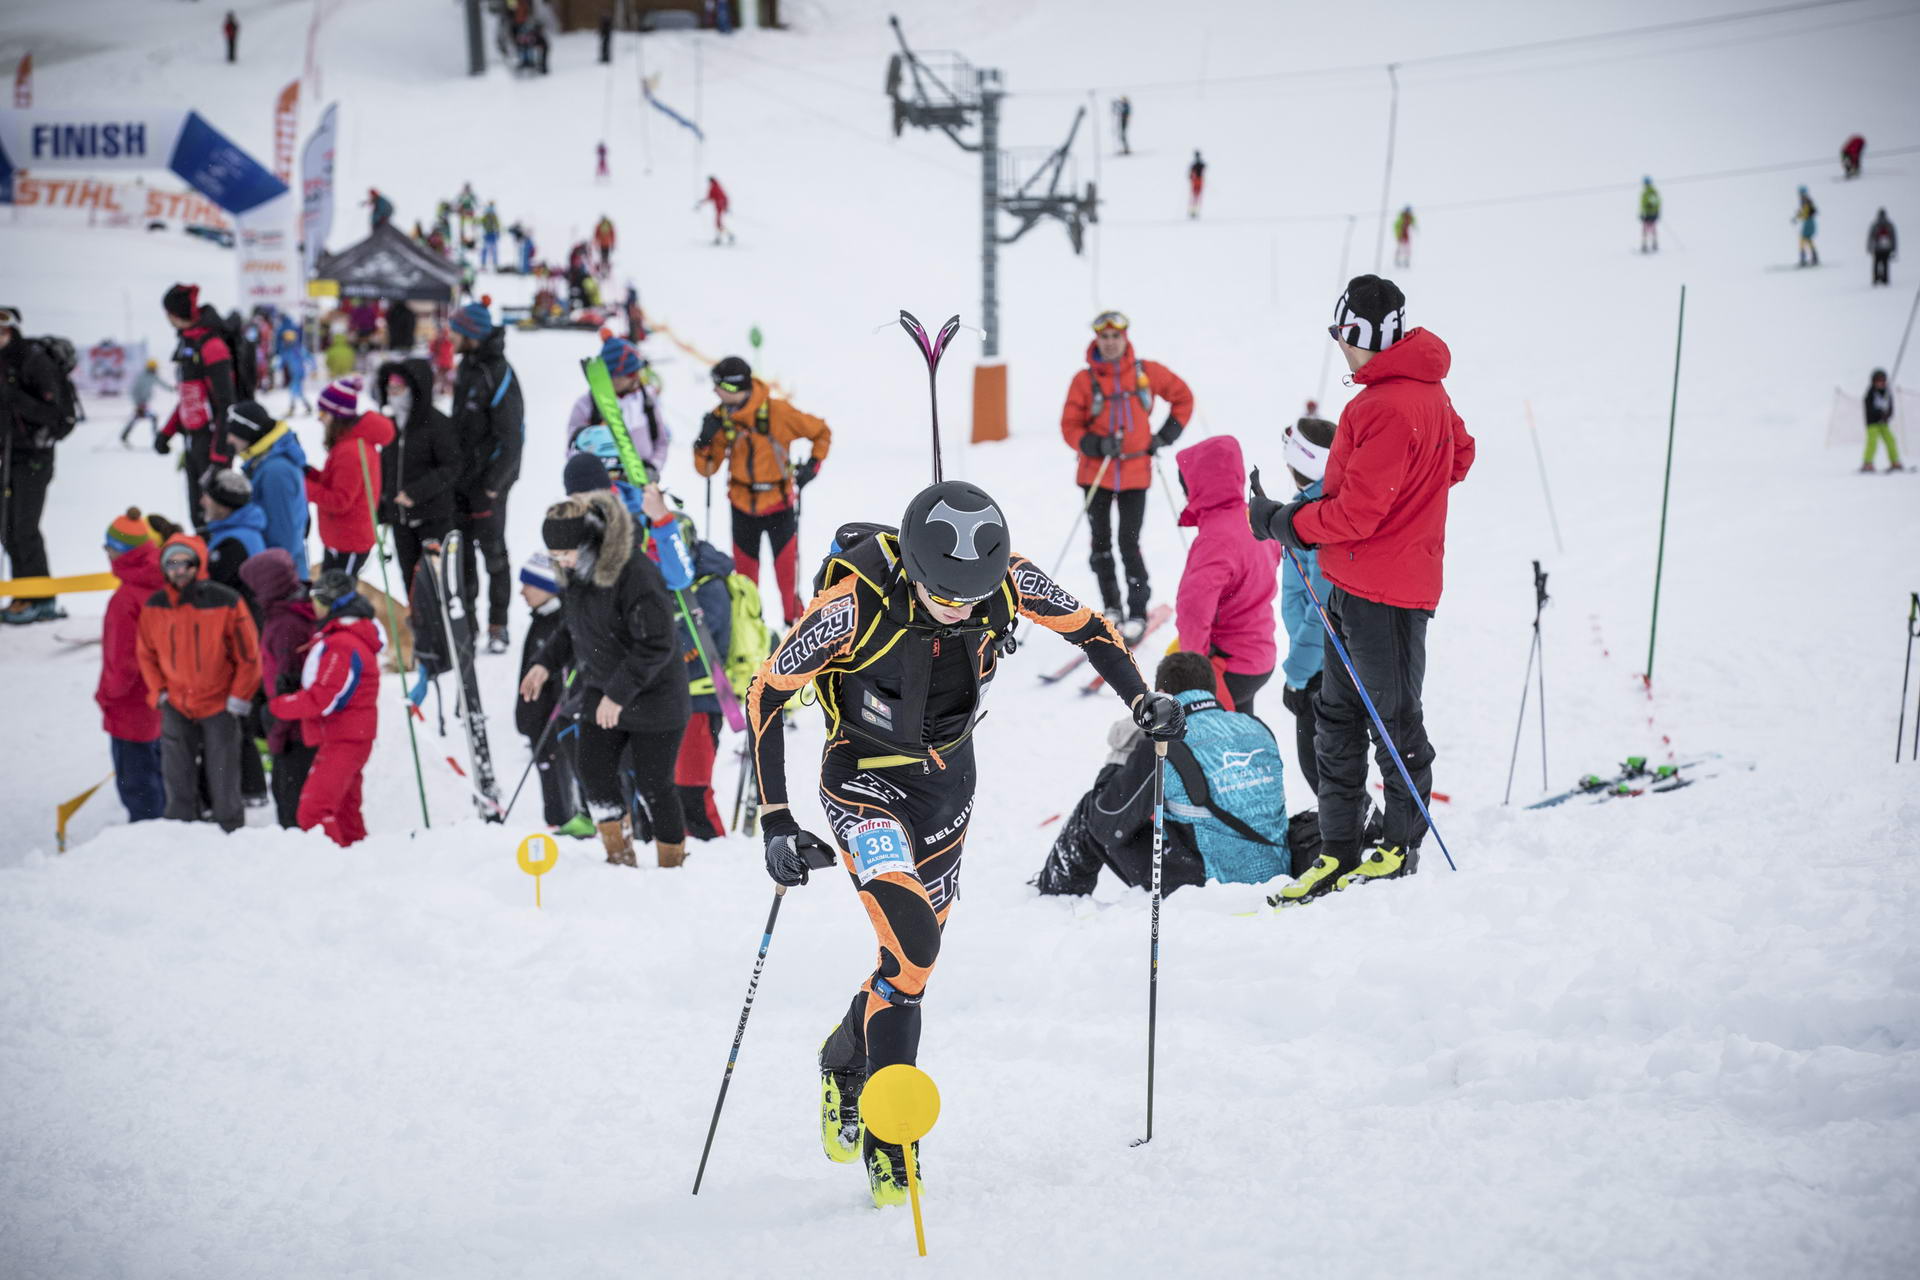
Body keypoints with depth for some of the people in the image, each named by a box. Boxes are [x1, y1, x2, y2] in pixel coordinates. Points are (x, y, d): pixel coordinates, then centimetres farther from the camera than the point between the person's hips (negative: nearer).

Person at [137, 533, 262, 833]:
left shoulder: (226, 603, -13)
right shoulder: (155, 607, -3)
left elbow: (249, 654, -6)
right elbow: (147, 653, 11)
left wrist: (239, 698, -7)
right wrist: (158, 692, 3)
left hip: (220, 706, -3)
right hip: (176, 707, 3)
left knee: (223, 779, 5)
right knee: (178, 781, 8)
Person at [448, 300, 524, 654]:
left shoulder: (498, 376, -20)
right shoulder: (467, 366, 6)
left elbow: (510, 439, -19)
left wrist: (492, 484, -18)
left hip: (490, 477, -8)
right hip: (462, 475, 8)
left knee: (492, 550, 0)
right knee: (460, 547, 12)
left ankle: (498, 626, 8)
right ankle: (466, 615, 23)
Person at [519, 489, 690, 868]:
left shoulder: (636, 575, -26)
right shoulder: (575, 574, 1)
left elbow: (656, 645, -26)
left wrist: (619, 693, -27)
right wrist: (546, 662, 4)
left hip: (653, 698, -7)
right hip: (600, 692, 7)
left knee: (653, 785, 0)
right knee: (595, 772, 0)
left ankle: (673, 865, 17)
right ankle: (621, 859, 15)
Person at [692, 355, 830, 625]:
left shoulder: (778, 412, -19)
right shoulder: (721, 418, -9)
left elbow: (821, 432, -4)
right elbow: (706, 468, -2)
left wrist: (813, 464, -12)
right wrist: (705, 441, -19)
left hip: (779, 503, -3)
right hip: (742, 504, 3)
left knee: (786, 568, 0)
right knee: (744, 570, 13)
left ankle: (795, 620, 18)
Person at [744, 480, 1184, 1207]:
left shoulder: (1009, 579, -21)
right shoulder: (856, 602, -31)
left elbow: (1085, 624, 0)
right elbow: (765, 695, -21)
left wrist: (1140, 698, -14)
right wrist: (776, 825, -24)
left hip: (948, 779, 5)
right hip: (864, 782, -5)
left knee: (916, 958, 14)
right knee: (913, 945, -22)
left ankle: (843, 1061, 44)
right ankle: (887, 1136, -7)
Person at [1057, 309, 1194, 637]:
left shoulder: (1147, 372, 0)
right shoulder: (1084, 381, -3)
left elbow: (1182, 397, 13)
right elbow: (1070, 426, -2)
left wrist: (1166, 435, 4)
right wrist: (1094, 444, -20)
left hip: (1135, 473, -1)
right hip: (1095, 473, 1)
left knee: (1129, 544, -6)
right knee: (1101, 543, 6)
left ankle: (1138, 611, 4)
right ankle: (1111, 608, 19)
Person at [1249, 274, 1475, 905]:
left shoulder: (1387, 408, -22)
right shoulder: (1425, 392, 10)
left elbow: (1356, 513, -23)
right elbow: (1460, 455, 26)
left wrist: (1282, 522, -10)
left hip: (1378, 591, -10)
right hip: (1356, 585, 10)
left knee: (1394, 720, 3)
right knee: (1337, 716, 12)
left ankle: (1402, 848, 16)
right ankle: (1338, 851, 16)